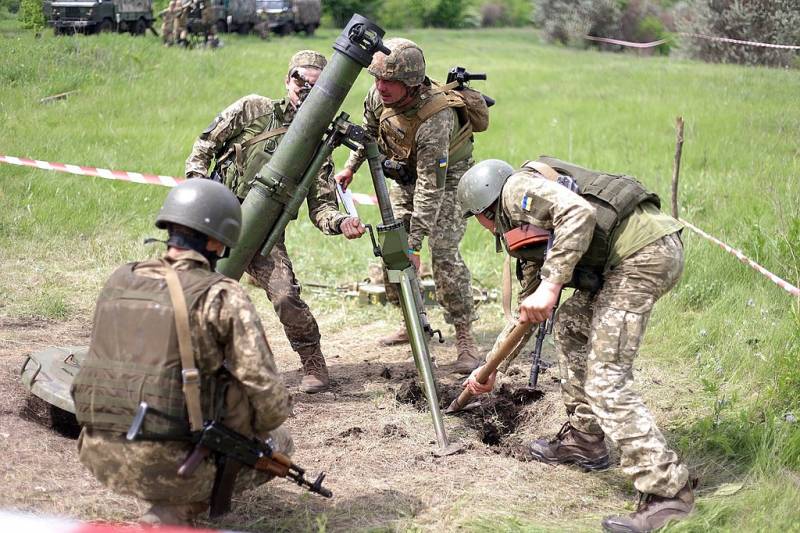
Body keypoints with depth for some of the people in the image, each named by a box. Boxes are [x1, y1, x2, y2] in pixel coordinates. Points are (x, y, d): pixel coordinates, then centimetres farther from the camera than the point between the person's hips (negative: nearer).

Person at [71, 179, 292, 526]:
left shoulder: (118, 282, 6)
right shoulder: (223, 296, -11)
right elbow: (267, 392, -12)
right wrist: (258, 428, 10)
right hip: (167, 463, -7)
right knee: (279, 443, 16)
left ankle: (174, 502, 20)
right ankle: (175, 512, 1)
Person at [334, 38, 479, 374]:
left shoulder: (435, 118, -40)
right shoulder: (379, 94, -20)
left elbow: (431, 187, -39)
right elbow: (369, 130, 6)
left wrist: (414, 245, -38)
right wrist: (351, 167, 7)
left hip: (445, 175, -7)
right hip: (406, 174, 7)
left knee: (443, 253, -19)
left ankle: (465, 337, -11)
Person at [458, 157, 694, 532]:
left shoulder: (518, 187, 1)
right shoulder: (525, 229, 29)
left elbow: (579, 212, -19)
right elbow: (528, 311, 35)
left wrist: (550, 285, -19)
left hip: (642, 252, -10)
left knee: (605, 380, -11)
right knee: (572, 324, 26)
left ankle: (667, 491, -13)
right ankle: (584, 439, 32)